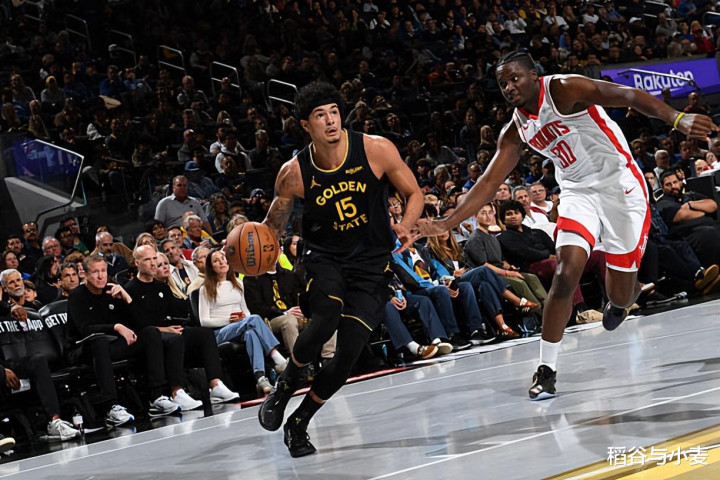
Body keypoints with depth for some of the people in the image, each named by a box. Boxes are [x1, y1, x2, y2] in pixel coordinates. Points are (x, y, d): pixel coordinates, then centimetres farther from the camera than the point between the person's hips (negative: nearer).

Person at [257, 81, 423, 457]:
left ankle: (299, 423, 12)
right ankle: (284, 386, -3)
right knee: (325, 320, -31)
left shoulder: (376, 150, -14)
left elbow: (413, 193, -1)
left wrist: (405, 227, -21)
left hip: (371, 261, 1)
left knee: (349, 352, -8)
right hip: (324, 257, -1)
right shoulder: (294, 173, -12)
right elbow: (274, 225, 5)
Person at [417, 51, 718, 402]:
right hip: (578, 193, 4)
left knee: (620, 295, 0)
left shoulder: (564, 90, -17)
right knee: (566, 274, -17)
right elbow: (490, 181, 6)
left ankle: (620, 302, 40)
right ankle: (546, 370, -11)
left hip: (620, 186, -4)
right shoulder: (515, 131, 2)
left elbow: (628, 96, -26)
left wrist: (676, 118, -43)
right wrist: (448, 222, -4)